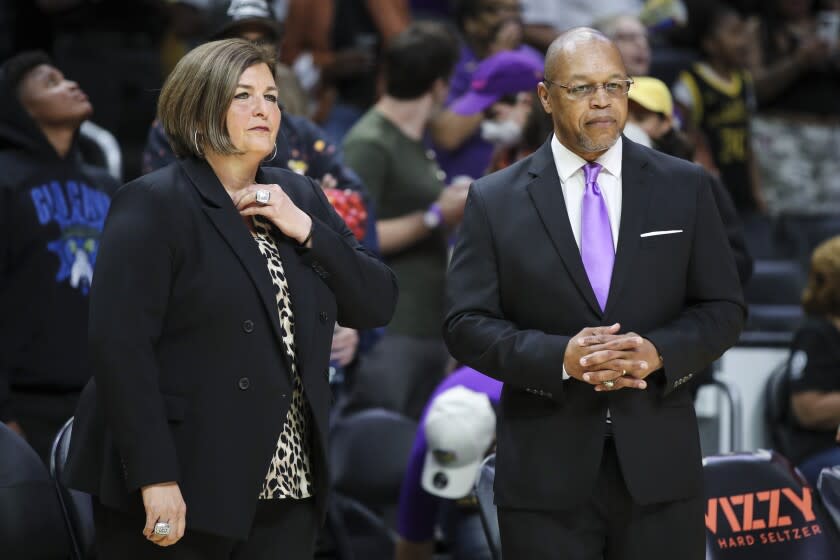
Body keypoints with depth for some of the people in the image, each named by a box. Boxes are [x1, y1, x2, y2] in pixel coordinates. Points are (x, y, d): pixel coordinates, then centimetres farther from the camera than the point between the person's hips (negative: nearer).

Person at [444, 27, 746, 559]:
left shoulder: (685, 187, 6)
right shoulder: (495, 200, 2)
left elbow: (724, 308, 6)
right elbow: (466, 324, -1)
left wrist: (660, 352, -14)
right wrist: (559, 357, -18)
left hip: (659, 462, 1)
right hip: (545, 472, -1)